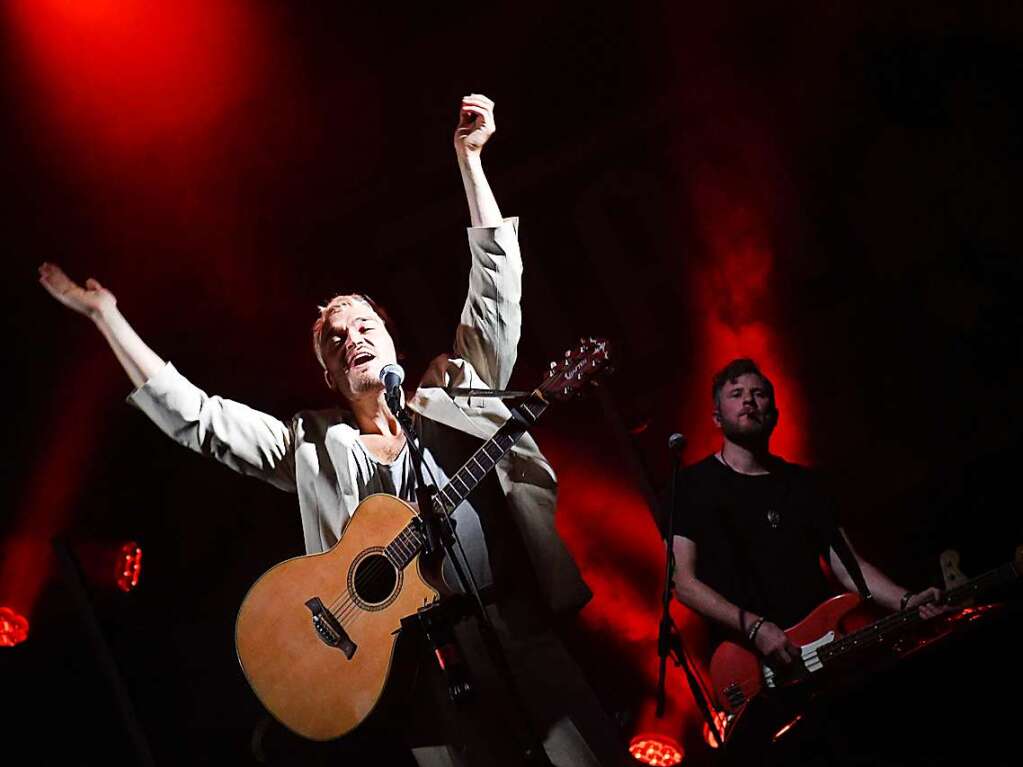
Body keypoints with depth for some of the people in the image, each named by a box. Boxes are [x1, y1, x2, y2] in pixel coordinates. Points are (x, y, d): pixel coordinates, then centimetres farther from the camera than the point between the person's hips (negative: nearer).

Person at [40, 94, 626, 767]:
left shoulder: (459, 389, 14)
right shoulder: (313, 448, 14)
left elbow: (497, 281, 13)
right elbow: (193, 417, 11)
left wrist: (469, 155, 12)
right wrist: (106, 314, 12)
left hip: (530, 640, 1)